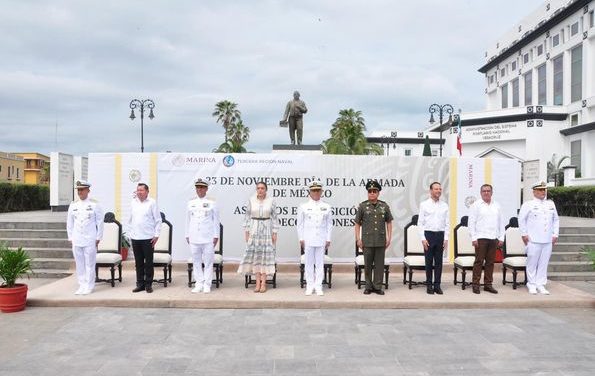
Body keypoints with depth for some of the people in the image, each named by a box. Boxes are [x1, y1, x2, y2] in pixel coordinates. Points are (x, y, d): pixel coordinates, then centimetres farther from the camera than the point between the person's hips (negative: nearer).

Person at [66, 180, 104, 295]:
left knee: (90, 264, 0)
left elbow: (100, 222, -1)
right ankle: (82, 286, 17)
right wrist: (71, 238, 10)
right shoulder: (73, 205, 9)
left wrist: (98, 238, -4)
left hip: (90, 240, -4)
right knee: (79, 264, 8)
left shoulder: (94, 204, -2)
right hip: (77, 240, 4)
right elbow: (69, 223, 14)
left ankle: (89, 287, 7)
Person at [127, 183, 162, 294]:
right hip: (135, 238, 4)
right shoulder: (133, 203, 10)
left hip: (148, 238, -4)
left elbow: (158, 220, -3)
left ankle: (148, 284, 10)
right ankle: (140, 284, 17)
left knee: (148, 262, 1)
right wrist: (130, 232, 11)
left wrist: (156, 235, -7)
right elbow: (130, 219, 18)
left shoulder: (152, 203, -3)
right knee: (138, 262, 9)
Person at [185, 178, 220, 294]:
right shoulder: (190, 204, 11)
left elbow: (216, 221, 4)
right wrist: (187, 235, 11)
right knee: (196, 261, 5)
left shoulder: (212, 203, 3)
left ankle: (207, 284, 5)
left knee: (208, 261, -2)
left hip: (208, 237, -3)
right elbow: (188, 221, 14)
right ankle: (199, 284, 13)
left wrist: (216, 236, -1)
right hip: (194, 237, 3)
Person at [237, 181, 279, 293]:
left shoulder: (271, 201, 0)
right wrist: (246, 231, 1)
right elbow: (247, 216, 6)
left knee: (265, 254, 0)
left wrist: (275, 233, -2)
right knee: (254, 255, 0)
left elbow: (274, 217, 2)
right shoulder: (251, 200, 3)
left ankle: (263, 283, 5)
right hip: (254, 229, 1)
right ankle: (258, 283, 7)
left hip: (267, 229, -1)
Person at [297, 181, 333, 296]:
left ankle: (318, 286, 10)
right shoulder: (303, 207, 4)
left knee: (320, 263, 3)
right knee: (309, 263, 4)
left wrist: (328, 239, 2)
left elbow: (329, 224, 8)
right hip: (308, 240, 0)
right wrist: (301, 239, 0)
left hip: (321, 239, 1)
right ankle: (310, 286, 13)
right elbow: (300, 224, 6)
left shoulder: (326, 207, 7)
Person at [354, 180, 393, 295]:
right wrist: (358, 239, -3)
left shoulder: (385, 206, 5)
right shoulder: (362, 206, 1)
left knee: (379, 264, 4)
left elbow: (389, 223, 10)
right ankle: (368, 286, 17)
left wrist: (389, 238, 4)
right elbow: (357, 224, 2)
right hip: (367, 241, -1)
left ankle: (378, 286, 14)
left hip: (381, 241, 1)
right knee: (368, 265, 5)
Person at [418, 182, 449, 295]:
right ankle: (429, 285, 12)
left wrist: (446, 239, 0)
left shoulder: (444, 206, 8)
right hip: (428, 234, -2)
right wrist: (423, 238, -8)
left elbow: (447, 223, 8)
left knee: (439, 261, 5)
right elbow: (420, 223, -1)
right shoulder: (424, 205, 1)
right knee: (429, 261, 3)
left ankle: (437, 285, 13)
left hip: (440, 235, 2)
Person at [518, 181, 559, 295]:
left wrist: (555, 234, 11)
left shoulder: (551, 204, 15)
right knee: (532, 263, 0)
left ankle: (540, 285, 13)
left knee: (544, 263, 5)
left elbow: (556, 220, 19)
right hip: (533, 240, -4)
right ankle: (532, 285, 10)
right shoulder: (528, 204, -1)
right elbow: (521, 219, 0)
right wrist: (524, 234, -4)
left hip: (548, 240, 4)